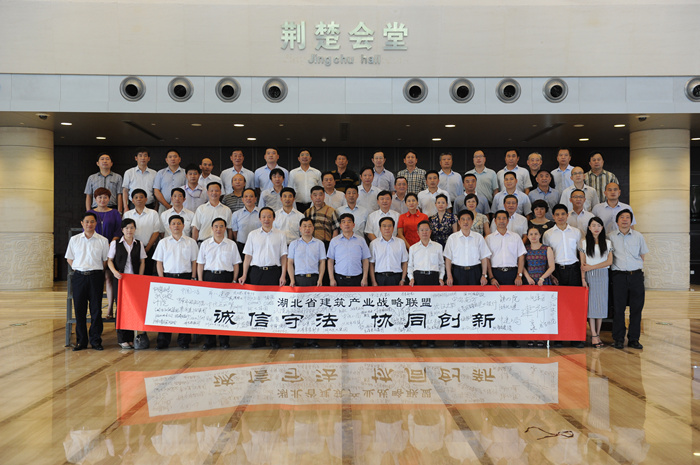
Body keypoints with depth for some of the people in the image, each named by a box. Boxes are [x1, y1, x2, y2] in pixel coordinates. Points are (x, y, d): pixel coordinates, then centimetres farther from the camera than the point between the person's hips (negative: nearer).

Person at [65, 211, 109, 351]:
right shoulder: (74, 240, 8)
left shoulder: (102, 241, 4)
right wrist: (77, 269, 3)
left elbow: (106, 260, 8)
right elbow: (69, 259, 14)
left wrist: (98, 271, 1)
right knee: (79, 309, 3)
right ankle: (81, 341, 13)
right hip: (79, 276, 1)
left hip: (96, 276, -1)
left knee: (96, 309, 0)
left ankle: (95, 340, 10)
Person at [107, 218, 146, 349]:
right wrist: (114, 272, -13)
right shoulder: (115, 243, 4)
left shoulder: (139, 244, 9)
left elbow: (142, 262, 9)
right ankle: (122, 339, 4)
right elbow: (109, 260, 5)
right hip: (120, 279, -2)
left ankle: (130, 338, 8)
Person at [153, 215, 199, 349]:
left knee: (185, 307, -1)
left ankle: (184, 340, 7)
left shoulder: (190, 242, 9)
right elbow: (159, 262, 8)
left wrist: (193, 278, 1)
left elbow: (194, 261, 9)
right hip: (168, 277, 0)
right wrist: (161, 279, -1)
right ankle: (163, 340, 4)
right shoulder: (163, 242, 9)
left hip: (185, 277, 0)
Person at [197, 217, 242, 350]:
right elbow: (200, 264, 11)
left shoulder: (231, 244, 9)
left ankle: (224, 339, 6)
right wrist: (200, 281, 3)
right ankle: (209, 340, 5)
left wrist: (234, 281, 1)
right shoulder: (205, 244, 11)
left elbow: (236, 264, 9)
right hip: (209, 276, 1)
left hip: (226, 277, -1)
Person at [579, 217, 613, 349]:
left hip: (602, 275, 1)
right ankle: (594, 336, -2)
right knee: (591, 304, -4)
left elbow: (609, 261, -1)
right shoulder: (584, 242, 5)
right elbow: (582, 263, 2)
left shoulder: (607, 243, 8)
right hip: (589, 276, -1)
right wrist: (583, 278, -7)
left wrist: (592, 267, -8)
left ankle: (597, 334, 8)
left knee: (601, 304, 1)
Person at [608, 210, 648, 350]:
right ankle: (618, 339, 8)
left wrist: (638, 267, 8)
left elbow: (643, 255, 17)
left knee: (637, 308, 1)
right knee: (618, 308, -2)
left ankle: (634, 339, 11)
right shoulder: (610, 237, 5)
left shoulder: (638, 236, 10)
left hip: (636, 275, 2)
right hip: (619, 276, -1)